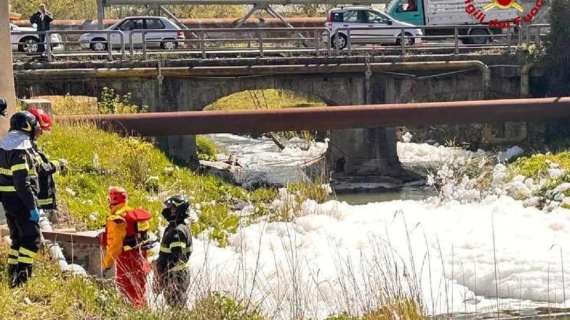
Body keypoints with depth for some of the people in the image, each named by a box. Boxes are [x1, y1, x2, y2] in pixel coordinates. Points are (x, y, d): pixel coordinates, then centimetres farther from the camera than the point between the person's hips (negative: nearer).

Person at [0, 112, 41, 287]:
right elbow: (22, 182, -24)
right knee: (32, 238, -4)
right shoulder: (20, 149, -20)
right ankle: (22, 275, -10)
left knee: (18, 238, 17)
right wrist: (33, 207, -21)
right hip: (21, 200, -9)